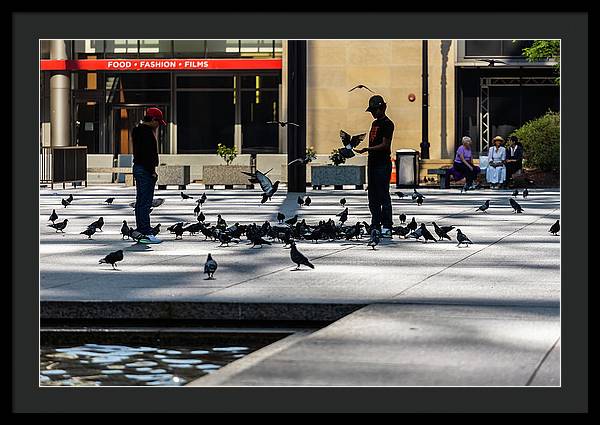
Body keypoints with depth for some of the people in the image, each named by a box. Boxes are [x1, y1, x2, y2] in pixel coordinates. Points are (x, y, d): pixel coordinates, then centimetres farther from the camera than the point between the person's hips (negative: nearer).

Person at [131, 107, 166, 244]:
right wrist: (152, 171, -20)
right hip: (145, 170, -11)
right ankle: (146, 234, -12)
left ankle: (140, 231, 19)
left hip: (138, 167, 11)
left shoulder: (137, 130, 17)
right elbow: (148, 154, -21)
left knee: (140, 202, 14)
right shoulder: (146, 132, -16)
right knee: (145, 202, -11)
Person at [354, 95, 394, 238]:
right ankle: (375, 225, 12)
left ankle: (386, 227, -8)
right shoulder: (375, 123, 19)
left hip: (383, 164, -9)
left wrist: (366, 149, -24)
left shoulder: (387, 124, -8)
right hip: (373, 163, 9)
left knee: (383, 196, -9)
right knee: (373, 197, 8)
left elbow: (384, 145, -16)